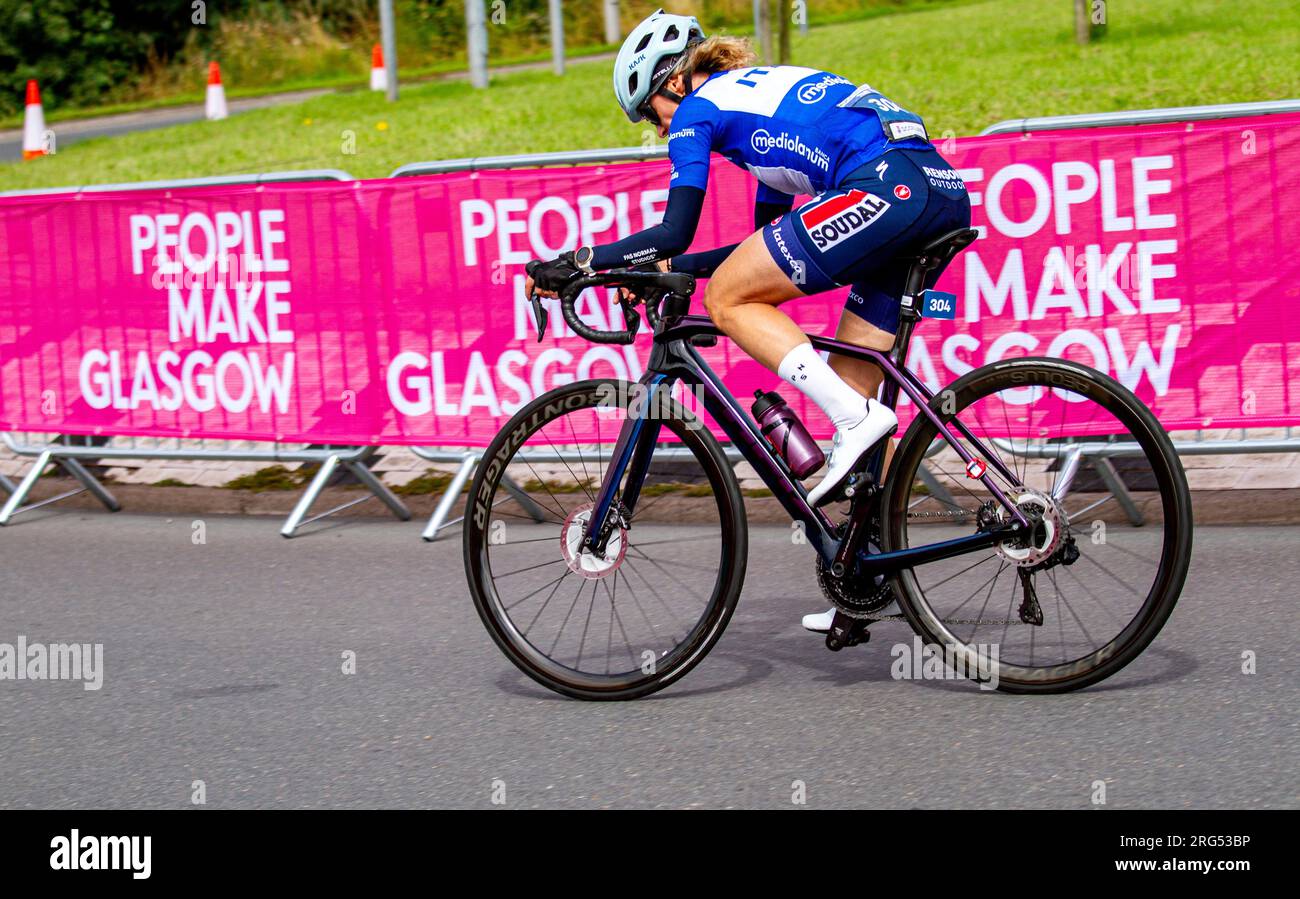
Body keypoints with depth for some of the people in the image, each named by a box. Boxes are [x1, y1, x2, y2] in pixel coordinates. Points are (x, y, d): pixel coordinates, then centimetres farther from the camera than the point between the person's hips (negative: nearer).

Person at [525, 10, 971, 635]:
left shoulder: (700, 107, 8)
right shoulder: (762, 93, 33)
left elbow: (676, 231, 0)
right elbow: (765, 248, 35)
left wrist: (580, 262, 7)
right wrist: (665, 267, 34)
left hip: (886, 185, -9)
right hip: (946, 191, 9)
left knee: (728, 299, 1)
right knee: (845, 390, 13)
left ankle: (856, 419, -11)